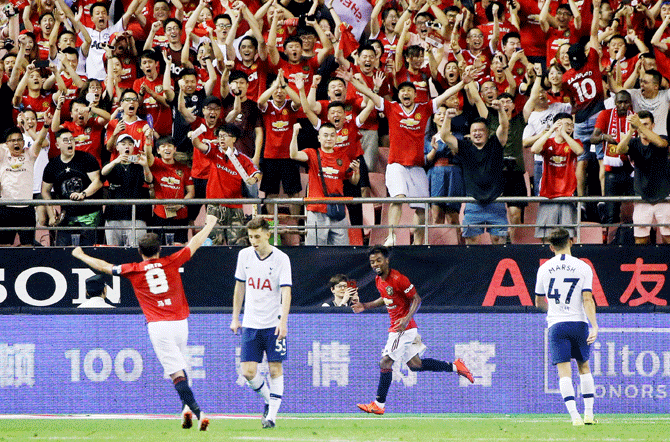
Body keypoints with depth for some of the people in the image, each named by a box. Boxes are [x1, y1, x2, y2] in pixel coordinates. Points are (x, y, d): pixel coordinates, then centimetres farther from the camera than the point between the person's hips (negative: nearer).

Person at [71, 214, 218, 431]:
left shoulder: (133, 270, 4)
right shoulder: (171, 262, 7)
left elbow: (104, 266, 16)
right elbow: (195, 243, 19)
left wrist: (81, 255, 32)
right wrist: (209, 225, 35)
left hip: (158, 326, -3)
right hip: (180, 322, 3)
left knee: (176, 372, -10)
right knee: (180, 367, 22)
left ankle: (196, 411, -24)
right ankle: (186, 407, 12)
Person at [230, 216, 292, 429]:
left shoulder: (281, 258, -9)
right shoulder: (244, 255, 3)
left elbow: (286, 291, -15)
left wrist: (283, 321, -25)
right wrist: (235, 317, 14)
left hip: (273, 324, -3)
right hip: (251, 324, 3)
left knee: (275, 368, -4)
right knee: (248, 371, -4)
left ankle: (272, 414, 3)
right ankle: (268, 399, 22)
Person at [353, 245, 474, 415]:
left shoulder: (398, 279, -19)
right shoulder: (379, 280, 8)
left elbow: (416, 299, -15)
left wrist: (407, 319, -27)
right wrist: (365, 306, 14)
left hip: (403, 327, -9)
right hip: (395, 327, 9)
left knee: (385, 362, -11)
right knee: (415, 364, 14)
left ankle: (379, 405, -6)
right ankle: (455, 367, 23)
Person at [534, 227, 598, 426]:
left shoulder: (544, 268, 5)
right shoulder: (583, 267, -1)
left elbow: (539, 302, 16)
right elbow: (587, 299, -9)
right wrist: (594, 326, -11)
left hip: (556, 325, 0)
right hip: (579, 322, 0)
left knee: (564, 372, -5)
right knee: (584, 367, 16)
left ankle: (574, 415, -18)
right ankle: (589, 413, 14)